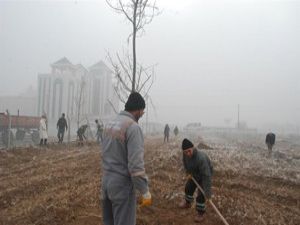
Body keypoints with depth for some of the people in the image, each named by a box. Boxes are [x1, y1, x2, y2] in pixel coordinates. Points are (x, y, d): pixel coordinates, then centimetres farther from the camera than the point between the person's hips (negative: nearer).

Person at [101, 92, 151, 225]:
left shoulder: (109, 124, 8)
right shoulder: (133, 127, -18)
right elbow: (136, 164, -23)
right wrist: (145, 192, -16)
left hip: (106, 181, 8)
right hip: (122, 184, -8)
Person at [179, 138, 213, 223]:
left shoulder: (201, 158, -45)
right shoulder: (186, 154, -24)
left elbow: (207, 175, -41)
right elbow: (185, 162, 2)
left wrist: (207, 191, -38)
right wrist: (188, 173, -8)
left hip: (205, 174, -7)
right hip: (194, 173, 7)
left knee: (201, 195, -5)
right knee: (188, 188, 21)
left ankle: (200, 212, 20)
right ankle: (187, 203, 48)